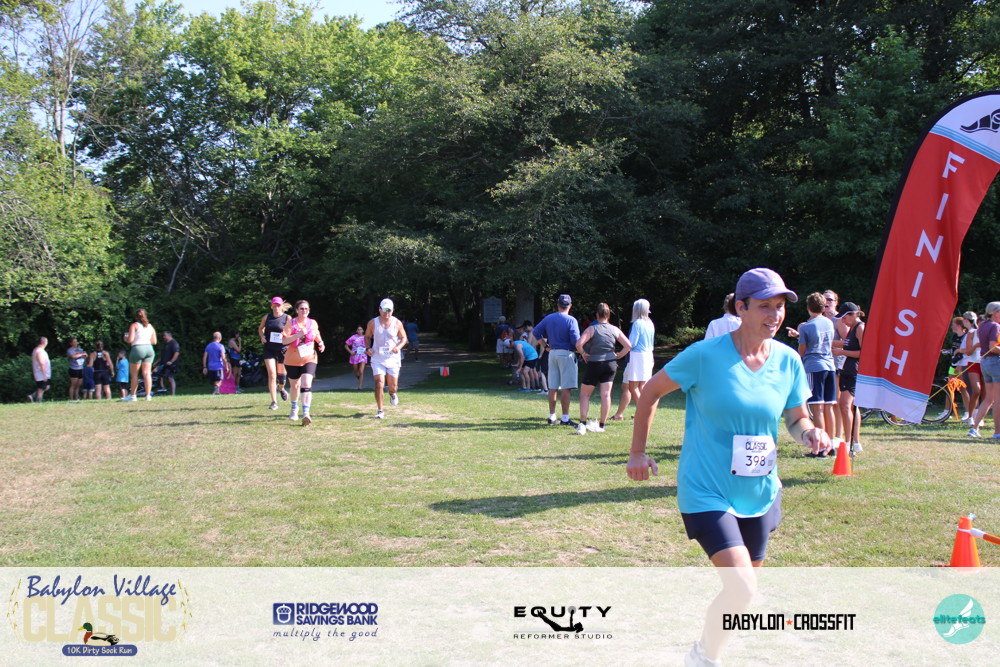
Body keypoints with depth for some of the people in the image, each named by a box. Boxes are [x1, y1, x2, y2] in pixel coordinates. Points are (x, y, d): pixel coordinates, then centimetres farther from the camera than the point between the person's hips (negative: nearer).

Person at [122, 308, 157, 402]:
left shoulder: (134, 325, -1)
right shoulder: (150, 326, 14)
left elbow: (130, 340, -10)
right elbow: (154, 341, 13)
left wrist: (125, 338, 11)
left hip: (137, 348, -4)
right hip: (149, 348, 4)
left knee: (134, 374, 6)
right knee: (147, 373, 1)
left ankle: (132, 395, 9)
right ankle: (148, 395, -5)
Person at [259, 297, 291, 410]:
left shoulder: (287, 318, -2)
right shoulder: (266, 317, 5)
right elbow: (260, 328, 22)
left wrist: (285, 335, -21)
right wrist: (262, 336, 1)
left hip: (282, 349, -1)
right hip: (269, 349, 1)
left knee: (281, 374, 9)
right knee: (271, 374, -10)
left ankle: (281, 388, 47)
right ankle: (274, 402, -7)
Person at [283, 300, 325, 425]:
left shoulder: (313, 323, 4)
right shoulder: (291, 323, -4)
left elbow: (317, 337, 23)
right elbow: (284, 341, -14)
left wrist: (320, 343, 2)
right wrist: (298, 334, -26)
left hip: (309, 359, 0)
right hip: (292, 360, 0)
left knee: (306, 385, -18)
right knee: (295, 385, 16)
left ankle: (306, 413, -22)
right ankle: (294, 409, 41)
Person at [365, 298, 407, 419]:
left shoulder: (397, 323, -2)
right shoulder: (372, 323, -1)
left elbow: (404, 338, 7)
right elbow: (367, 337, 14)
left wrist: (398, 347, -12)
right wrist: (368, 348, -5)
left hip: (393, 358, 1)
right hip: (377, 359, 0)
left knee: (393, 386, 5)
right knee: (379, 384, -14)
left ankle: (392, 393, 44)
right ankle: (380, 411, -3)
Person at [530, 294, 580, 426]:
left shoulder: (548, 318, 7)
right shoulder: (571, 320, -10)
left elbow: (536, 332, 8)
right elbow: (576, 340, -16)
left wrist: (546, 346, 14)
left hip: (552, 353, 6)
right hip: (566, 353, -6)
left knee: (553, 387, 10)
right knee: (566, 388, -4)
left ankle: (552, 416, 15)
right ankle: (565, 418, -5)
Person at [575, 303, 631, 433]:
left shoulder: (591, 329, -8)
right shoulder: (615, 329, 3)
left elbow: (579, 344, -20)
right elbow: (628, 345, 0)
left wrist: (583, 354, -3)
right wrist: (618, 356, 10)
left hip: (594, 364, -3)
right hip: (611, 363, 3)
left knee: (584, 394, 7)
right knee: (606, 394, 6)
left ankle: (582, 423, -2)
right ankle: (601, 425, 8)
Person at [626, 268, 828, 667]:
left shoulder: (788, 361, 0)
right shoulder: (706, 355, -15)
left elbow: (796, 419, 11)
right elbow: (651, 392, -4)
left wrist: (810, 433, -13)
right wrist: (638, 452, -2)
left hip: (760, 495, 6)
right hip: (707, 492, -6)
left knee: (742, 588, 16)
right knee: (742, 589, -18)